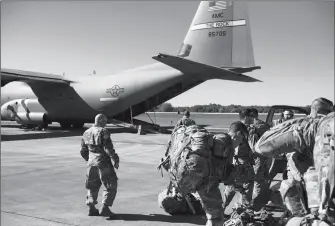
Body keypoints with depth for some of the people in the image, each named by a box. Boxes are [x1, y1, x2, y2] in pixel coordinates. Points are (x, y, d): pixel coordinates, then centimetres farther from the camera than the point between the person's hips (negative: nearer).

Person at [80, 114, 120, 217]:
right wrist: (116, 159, -10)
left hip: (91, 163, 7)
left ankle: (91, 208, 19)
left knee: (92, 186, 19)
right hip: (103, 163, -7)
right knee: (111, 186, 3)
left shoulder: (86, 133, 9)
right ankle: (105, 208, -3)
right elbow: (108, 148, -18)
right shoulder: (103, 131, -13)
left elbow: (83, 151, 15)